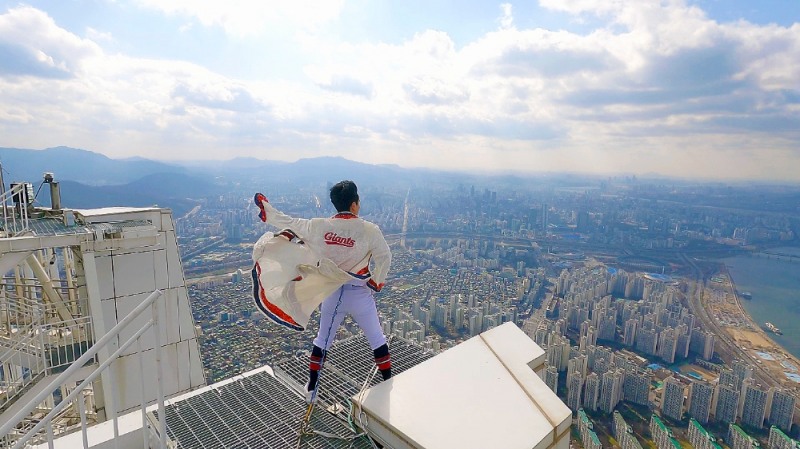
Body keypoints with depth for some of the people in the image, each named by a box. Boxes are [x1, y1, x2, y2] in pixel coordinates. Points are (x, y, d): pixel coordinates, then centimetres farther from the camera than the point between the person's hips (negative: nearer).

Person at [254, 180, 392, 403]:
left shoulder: (318, 226, -10)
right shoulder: (369, 230, -18)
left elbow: (286, 222, 0)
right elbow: (384, 258, -16)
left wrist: (265, 208, 16)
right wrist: (377, 281, 1)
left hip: (332, 294, 3)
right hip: (360, 295, -3)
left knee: (323, 340, 22)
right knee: (377, 339, 15)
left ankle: (311, 388, 34)